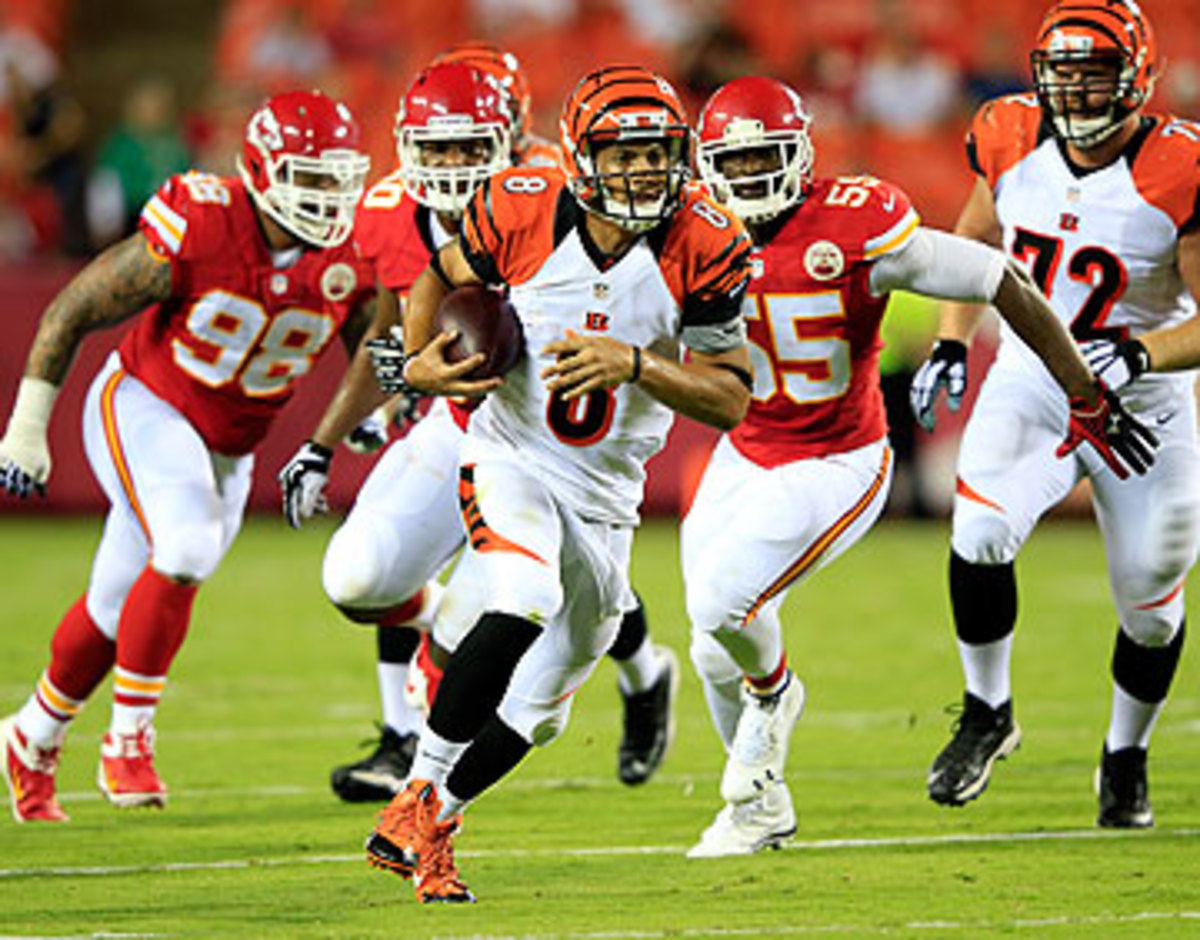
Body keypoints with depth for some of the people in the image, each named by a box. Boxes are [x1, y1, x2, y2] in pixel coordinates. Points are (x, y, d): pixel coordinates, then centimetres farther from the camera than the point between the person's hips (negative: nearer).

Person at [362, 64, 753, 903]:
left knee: (538, 707, 11)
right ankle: (419, 796, -19)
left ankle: (427, 830, 32)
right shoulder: (522, 214, -16)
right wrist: (419, 364, -11)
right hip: (511, 456, -3)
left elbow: (730, 399, -12)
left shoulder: (702, 251, -15)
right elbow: (443, 279, 6)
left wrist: (634, 365, -28)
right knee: (521, 608, -31)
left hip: (605, 490, 3)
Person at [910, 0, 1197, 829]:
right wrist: (952, 346, 8)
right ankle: (988, 713, -1)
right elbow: (978, 238, 14)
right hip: (1029, 386, 2)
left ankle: (1126, 757, 35)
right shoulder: (1011, 142, -8)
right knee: (981, 533, -24)